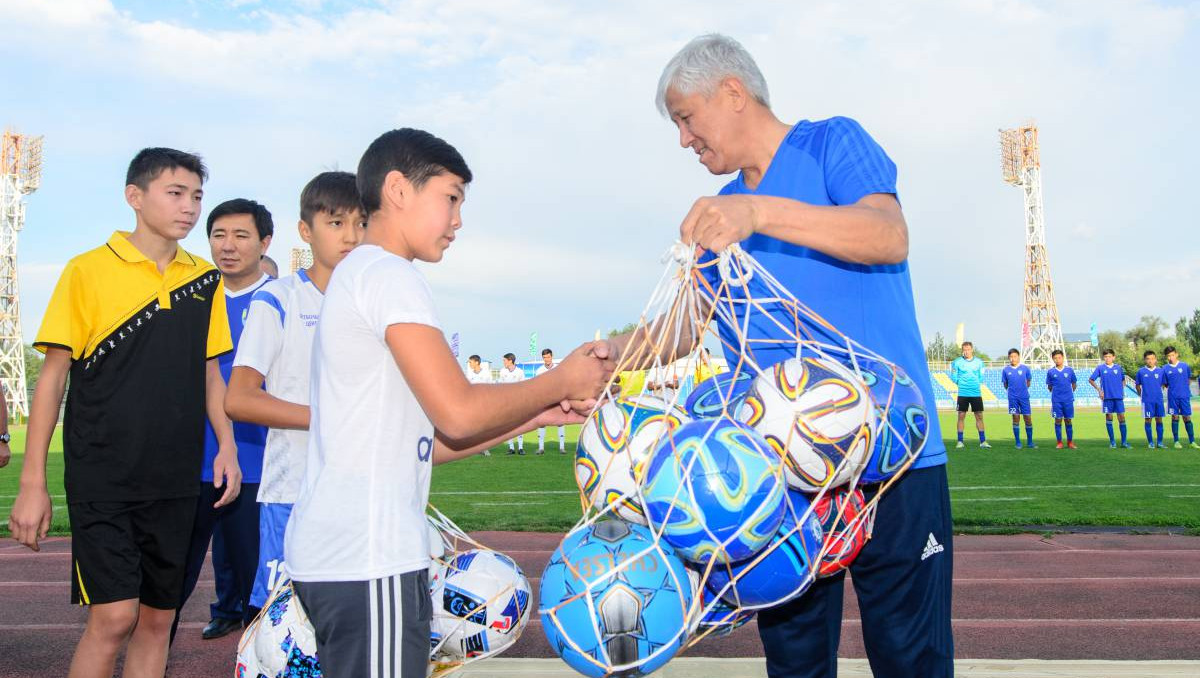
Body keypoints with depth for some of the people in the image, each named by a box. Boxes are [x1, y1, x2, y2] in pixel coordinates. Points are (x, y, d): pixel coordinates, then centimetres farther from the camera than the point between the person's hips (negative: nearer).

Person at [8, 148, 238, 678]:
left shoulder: (206, 280, 8)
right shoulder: (88, 271, -4)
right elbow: (53, 375, -3)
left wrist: (226, 446, 3)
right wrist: (33, 484, -5)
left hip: (175, 481, 4)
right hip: (101, 478, -4)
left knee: (157, 619, 10)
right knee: (114, 616, -9)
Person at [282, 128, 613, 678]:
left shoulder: (356, 273, 20)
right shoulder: (388, 273, -10)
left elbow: (419, 442, 16)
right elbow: (458, 413, -18)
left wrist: (539, 415, 10)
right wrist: (561, 382, -3)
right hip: (367, 557, -10)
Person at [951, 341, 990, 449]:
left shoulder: (979, 362, 5)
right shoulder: (957, 362, -1)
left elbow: (981, 377, 13)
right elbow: (953, 377, 5)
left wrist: (976, 384, 2)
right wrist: (961, 384, 1)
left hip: (976, 393, 2)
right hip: (963, 394, -2)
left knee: (979, 416, 3)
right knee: (961, 416, 0)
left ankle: (982, 441, 9)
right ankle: (960, 441, 6)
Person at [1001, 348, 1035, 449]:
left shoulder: (1025, 368, 1)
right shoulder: (1006, 370, 3)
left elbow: (1029, 382, 11)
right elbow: (1005, 385, 12)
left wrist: (1022, 389, 5)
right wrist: (1012, 390, 5)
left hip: (1024, 397, 0)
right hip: (1013, 398, 0)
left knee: (1028, 418, 0)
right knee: (1016, 418, 2)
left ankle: (1030, 442, 10)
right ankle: (1018, 443, 8)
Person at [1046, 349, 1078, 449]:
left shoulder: (1069, 370, 3)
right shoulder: (1050, 372, 2)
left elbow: (1074, 383, 12)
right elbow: (1049, 386, 10)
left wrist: (1070, 392, 7)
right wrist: (1055, 392, 1)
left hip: (1068, 400, 1)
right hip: (1056, 400, 0)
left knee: (1068, 420, 4)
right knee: (1058, 420, 1)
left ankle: (1070, 442, 12)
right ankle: (1059, 443, 8)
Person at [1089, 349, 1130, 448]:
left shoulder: (1119, 367, 6)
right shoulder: (1100, 368, 1)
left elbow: (1123, 379, 20)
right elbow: (1090, 380, 5)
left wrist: (1122, 389, 7)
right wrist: (1099, 390, -3)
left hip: (1118, 396, 1)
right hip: (1107, 396, -1)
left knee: (1121, 417, -2)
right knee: (1109, 417, 3)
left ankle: (1124, 441, 4)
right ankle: (1112, 441, 11)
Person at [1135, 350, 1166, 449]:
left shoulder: (1160, 371, 1)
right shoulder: (1141, 371, -1)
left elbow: (1163, 384, 11)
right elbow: (1137, 385, 9)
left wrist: (1158, 392, 5)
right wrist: (1141, 394, 5)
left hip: (1159, 400, 1)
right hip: (1147, 400, -1)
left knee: (1159, 420, 5)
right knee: (1148, 420, 2)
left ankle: (1160, 442, 13)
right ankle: (1150, 442, 9)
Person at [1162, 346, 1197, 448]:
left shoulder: (1184, 366, 1)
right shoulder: (1165, 369, 1)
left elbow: (1189, 379, 13)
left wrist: (1184, 389, 8)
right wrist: (1172, 389, -4)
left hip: (1185, 396, 0)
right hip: (1173, 397, 0)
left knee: (1187, 417, 2)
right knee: (1175, 417, 2)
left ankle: (1192, 441, 9)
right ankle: (1176, 441, 9)